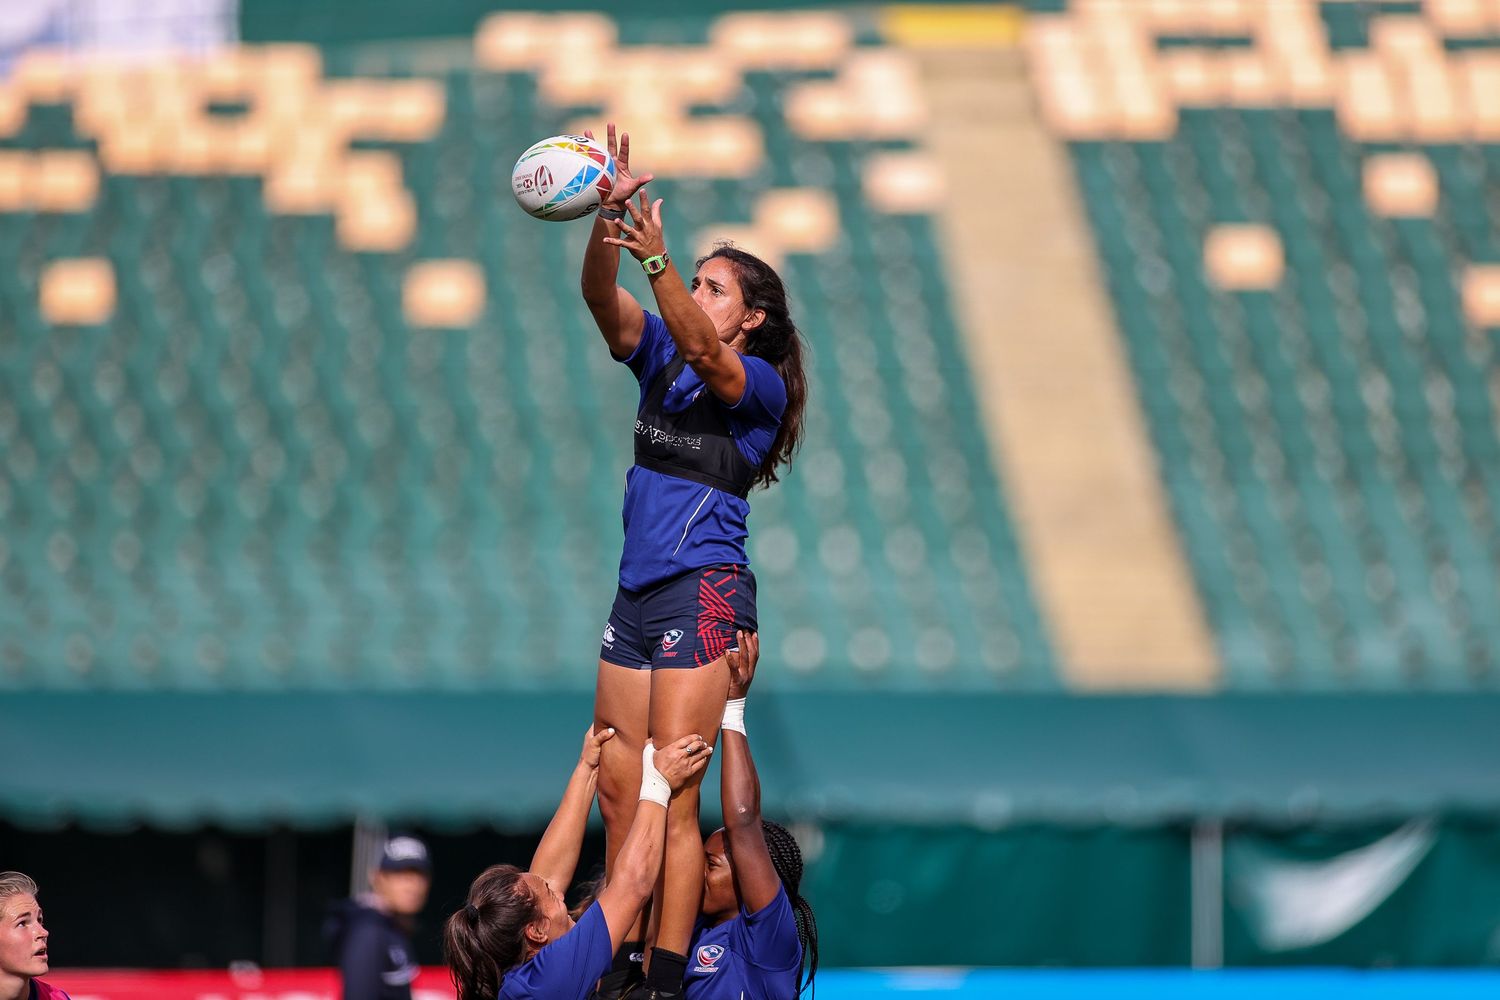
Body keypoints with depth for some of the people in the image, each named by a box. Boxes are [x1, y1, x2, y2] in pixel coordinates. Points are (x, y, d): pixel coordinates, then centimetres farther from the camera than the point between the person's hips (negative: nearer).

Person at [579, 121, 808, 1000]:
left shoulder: (760, 386, -5)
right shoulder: (659, 355, 12)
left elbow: (702, 350, -26)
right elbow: (604, 299, -5)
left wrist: (657, 257, -38)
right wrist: (608, 216, -24)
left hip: (705, 593, -7)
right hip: (638, 592, 7)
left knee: (672, 795, -13)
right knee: (617, 789, 6)